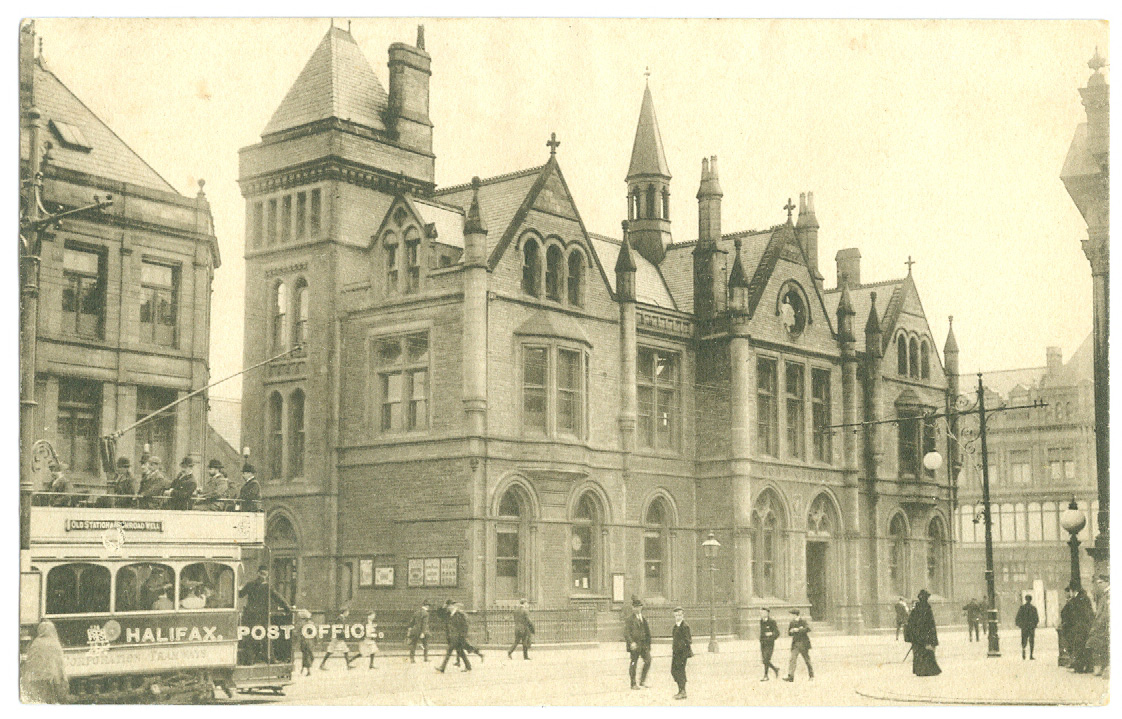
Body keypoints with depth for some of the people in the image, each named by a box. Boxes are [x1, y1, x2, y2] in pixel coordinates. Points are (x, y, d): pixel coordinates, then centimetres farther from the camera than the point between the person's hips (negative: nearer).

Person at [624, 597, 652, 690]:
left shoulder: (644, 619, 14)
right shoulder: (630, 619, -5)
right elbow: (626, 632, -12)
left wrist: (648, 644, 17)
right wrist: (631, 642, -24)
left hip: (644, 644, 5)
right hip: (635, 645, -5)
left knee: (648, 661, -5)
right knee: (633, 663, 1)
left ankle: (642, 681, 9)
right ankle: (633, 684, 10)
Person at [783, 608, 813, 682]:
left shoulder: (803, 621, -7)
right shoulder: (792, 622, 9)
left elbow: (808, 629, -22)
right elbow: (789, 632, 13)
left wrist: (798, 630, -24)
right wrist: (792, 631, -9)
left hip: (803, 644, -4)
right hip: (795, 644, 4)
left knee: (807, 660, 7)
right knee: (793, 659, -9)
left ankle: (811, 675, 23)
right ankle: (790, 676, -15)